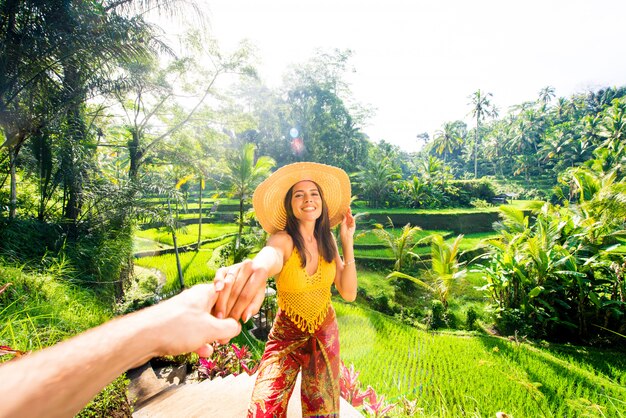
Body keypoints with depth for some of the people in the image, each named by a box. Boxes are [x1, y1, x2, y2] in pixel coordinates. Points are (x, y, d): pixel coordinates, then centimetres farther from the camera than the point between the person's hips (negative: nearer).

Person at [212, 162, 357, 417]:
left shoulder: (326, 241, -9)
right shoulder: (283, 239, -23)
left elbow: (349, 293, -12)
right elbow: (269, 256, -49)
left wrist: (348, 243, -19)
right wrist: (252, 268, -74)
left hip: (325, 335, 3)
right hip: (286, 336, -3)